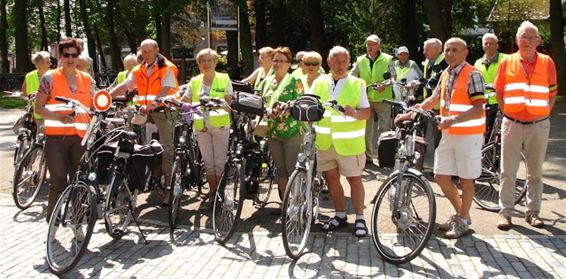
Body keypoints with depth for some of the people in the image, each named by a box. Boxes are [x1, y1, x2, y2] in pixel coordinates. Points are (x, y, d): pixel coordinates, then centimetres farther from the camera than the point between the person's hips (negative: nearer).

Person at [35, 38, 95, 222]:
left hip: (80, 137, 3)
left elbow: (93, 107, 18)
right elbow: (39, 107, -2)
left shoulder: (87, 79, 10)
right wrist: (60, 117, -16)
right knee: (58, 183, -4)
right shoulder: (50, 78, 0)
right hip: (56, 137, -3)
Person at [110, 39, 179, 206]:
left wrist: (151, 104, -34)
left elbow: (165, 91, -19)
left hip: (163, 110, -5)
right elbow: (123, 87, 5)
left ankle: (168, 187, 2)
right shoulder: (138, 71, 13)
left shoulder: (167, 69, -5)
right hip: (145, 111, 5)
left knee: (166, 148, -3)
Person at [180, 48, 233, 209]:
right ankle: (212, 194, 18)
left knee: (219, 162, 1)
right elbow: (184, 103, 8)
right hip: (201, 125, 3)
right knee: (208, 162, 8)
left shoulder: (224, 79, 1)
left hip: (220, 124, -3)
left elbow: (230, 102, -2)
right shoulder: (194, 82, 10)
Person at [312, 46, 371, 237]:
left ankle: (359, 218, 14)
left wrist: (355, 113, -23)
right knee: (331, 177, 10)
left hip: (348, 141, -3)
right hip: (325, 141, 3)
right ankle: (340, 215, 26)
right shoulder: (319, 83, 8)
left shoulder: (357, 84, 0)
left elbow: (367, 112, -3)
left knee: (354, 178, 2)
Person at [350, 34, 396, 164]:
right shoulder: (360, 60, 9)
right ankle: (367, 155, 16)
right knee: (366, 128, 7)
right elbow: (351, 76, 7)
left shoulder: (387, 59, 2)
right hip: (365, 98, 3)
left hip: (383, 98, -3)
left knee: (384, 128, -2)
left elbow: (393, 77, -2)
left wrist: (384, 85, -20)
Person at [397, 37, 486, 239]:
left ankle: (463, 221, 21)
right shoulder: (445, 74, 9)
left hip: (468, 135, -7)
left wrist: (453, 119, -29)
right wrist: (410, 114, 12)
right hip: (448, 134, 7)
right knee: (441, 177, 11)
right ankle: (460, 213, 30)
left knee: (466, 180, 5)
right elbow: (434, 99, 19)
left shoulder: (472, 75, -14)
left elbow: (478, 109, -21)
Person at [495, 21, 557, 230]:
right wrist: (506, 112, 2)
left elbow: (553, 93, 9)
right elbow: (498, 92, 9)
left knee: (535, 172, 10)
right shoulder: (507, 62, 1)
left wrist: (544, 114, 2)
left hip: (538, 125, 1)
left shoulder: (547, 62, 2)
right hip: (512, 124, -1)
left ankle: (533, 212, 21)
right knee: (508, 171, 1)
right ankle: (505, 212, 10)